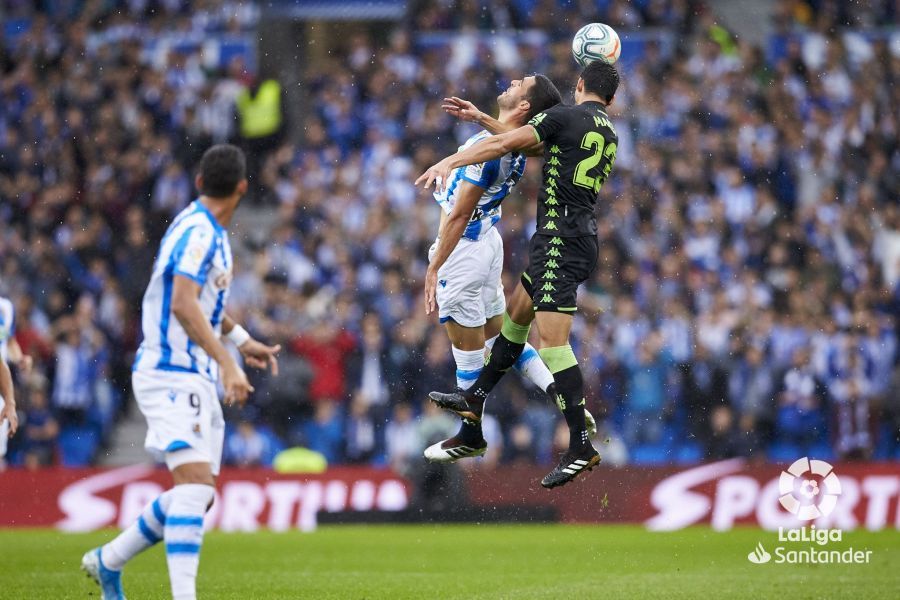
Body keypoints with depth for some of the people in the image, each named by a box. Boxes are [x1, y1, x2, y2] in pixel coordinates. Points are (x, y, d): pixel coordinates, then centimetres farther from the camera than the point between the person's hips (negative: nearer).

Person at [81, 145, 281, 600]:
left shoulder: (211, 232, 16)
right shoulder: (198, 232, -16)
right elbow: (183, 305, -28)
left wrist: (241, 340, 25)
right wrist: (227, 363, -33)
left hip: (195, 379, 10)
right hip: (171, 374, -10)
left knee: (196, 493, 11)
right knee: (195, 485, -21)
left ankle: (108, 560, 24)